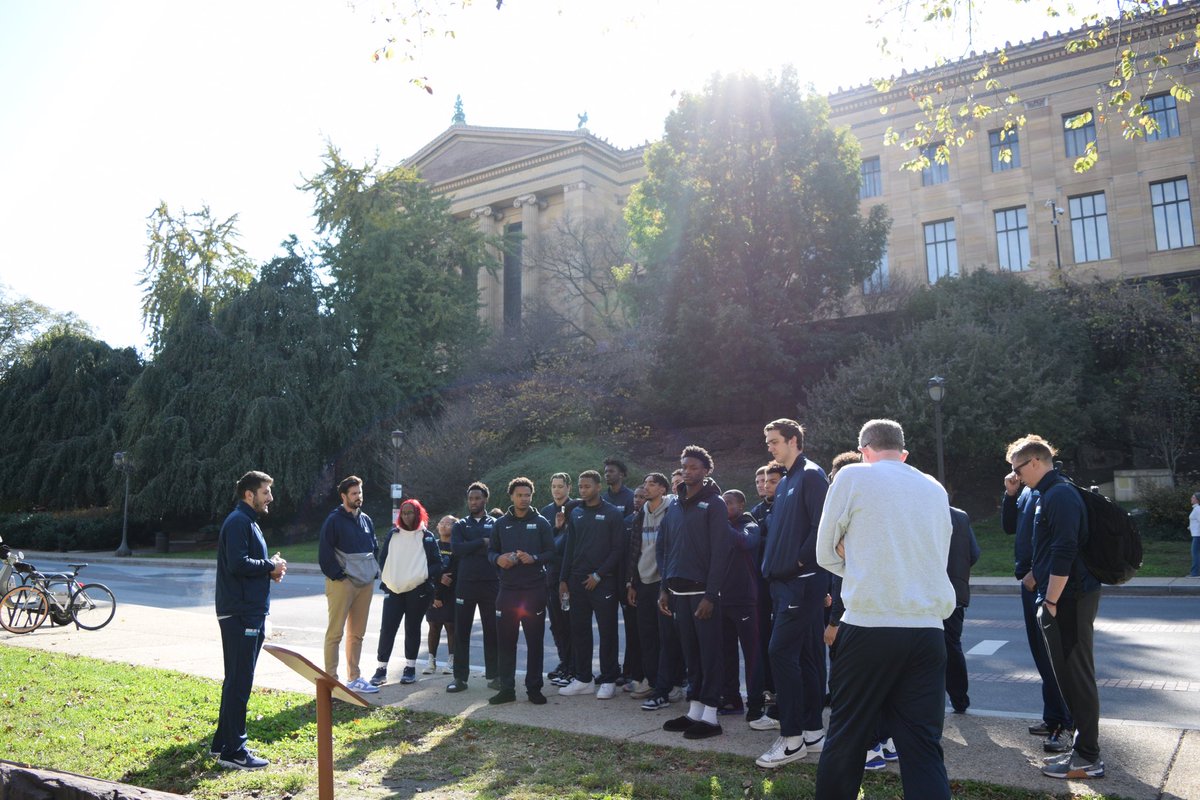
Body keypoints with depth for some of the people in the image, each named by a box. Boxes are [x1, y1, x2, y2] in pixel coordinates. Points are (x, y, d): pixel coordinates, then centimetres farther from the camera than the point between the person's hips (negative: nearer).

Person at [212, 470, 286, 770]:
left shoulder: (248, 522, 18)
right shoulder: (238, 522, -14)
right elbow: (237, 563, -25)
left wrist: (270, 567, 4)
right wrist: (271, 566, -13)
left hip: (249, 613, 11)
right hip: (239, 613, -11)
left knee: (237, 680, 17)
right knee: (239, 682, -4)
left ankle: (223, 742, 28)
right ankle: (232, 751, 3)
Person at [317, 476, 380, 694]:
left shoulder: (366, 520, 14)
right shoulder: (334, 520, -6)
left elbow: (375, 548, 22)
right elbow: (324, 551, -10)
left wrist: (374, 572, 11)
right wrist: (337, 574, -13)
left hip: (365, 583, 7)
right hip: (342, 583, -7)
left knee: (357, 633, 12)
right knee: (335, 633, -4)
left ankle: (354, 678, 20)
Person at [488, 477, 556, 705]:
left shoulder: (541, 522, 3)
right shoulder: (501, 524, 9)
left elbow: (551, 553, 1)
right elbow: (491, 551, 12)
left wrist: (534, 558, -17)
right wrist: (498, 559, -10)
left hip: (534, 590, -2)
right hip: (507, 590, 2)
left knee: (535, 641, 4)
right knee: (505, 641, 4)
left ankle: (534, 688, 14)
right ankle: (506, 688, 14)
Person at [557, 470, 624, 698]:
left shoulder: (612, 514, -3)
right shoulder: (575, 513, 11)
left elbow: (617, 549, -7)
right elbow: (569, 549, 12)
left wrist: (598, 575, -12)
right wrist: (563, 580, 7)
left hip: (603, 582, -4)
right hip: (577, 581, 5)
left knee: (607, 631, 1)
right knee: (579, 630, 8)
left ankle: (608, 680, 11)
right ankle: (583, 679, 18)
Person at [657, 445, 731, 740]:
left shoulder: (714, 504, -7)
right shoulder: (675, 506, 13)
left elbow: (720, 551, -13)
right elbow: (663, 548, 16)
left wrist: (710, 594, -17)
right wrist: (664, 588, 9)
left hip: (703, 592, -6)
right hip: (679, 591, 7)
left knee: (709, 652, 0)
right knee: (690, 651, 13)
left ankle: (710, 716, 7)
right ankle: (694, 710, 21)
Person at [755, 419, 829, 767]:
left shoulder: (811, 475, -10)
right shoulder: (785, 482, 17)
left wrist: (800, 560, -14)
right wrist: (775, 564, 12)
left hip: (803, 581, -9)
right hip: (785, 581, 9)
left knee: (781, 651, -11)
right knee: (805, 654, 13)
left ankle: (792, 738, -3)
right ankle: (812, 731, 21)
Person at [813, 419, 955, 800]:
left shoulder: (853, 476, 1)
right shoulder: (936, 490, 13)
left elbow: (826, 553, 5)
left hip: (869, 625, -4)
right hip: (928, 629, 4)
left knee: (845, 738, 9)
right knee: (923, 746, 6)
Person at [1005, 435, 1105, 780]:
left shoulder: (1059, 495, -17)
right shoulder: (1053, 493, 15)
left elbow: (1064, 553, -23)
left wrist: (1051, 601, -19)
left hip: (1068, 599, -10)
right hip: (1068, 598, 10)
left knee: (1076, 677, -2)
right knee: (1071, 674, 15)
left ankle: (1086, 759, 7)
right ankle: (1085, 748, 25)